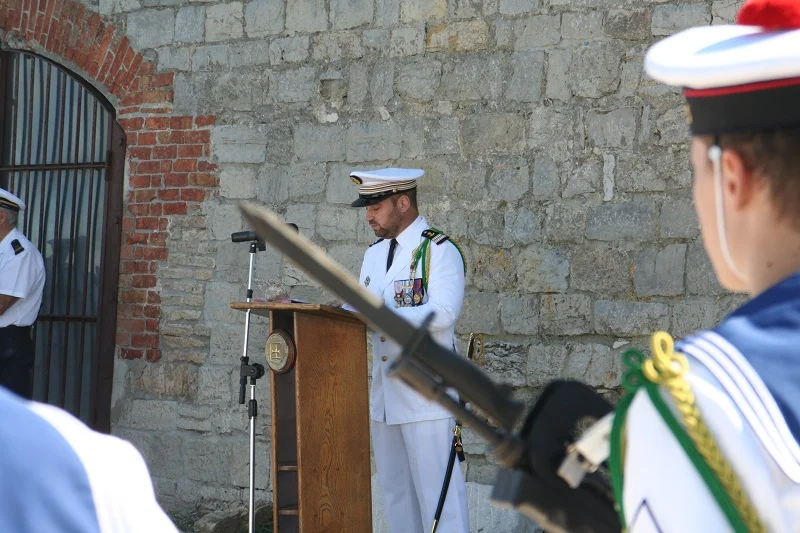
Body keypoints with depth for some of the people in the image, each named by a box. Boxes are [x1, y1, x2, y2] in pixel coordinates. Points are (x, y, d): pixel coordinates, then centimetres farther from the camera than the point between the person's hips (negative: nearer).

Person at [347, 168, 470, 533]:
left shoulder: (440, 251, -9)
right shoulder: (374, 253, 16)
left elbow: (443, 313, -22)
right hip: (385, 394, 8)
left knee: (436, 488, -6)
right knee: (394, 489, 12)